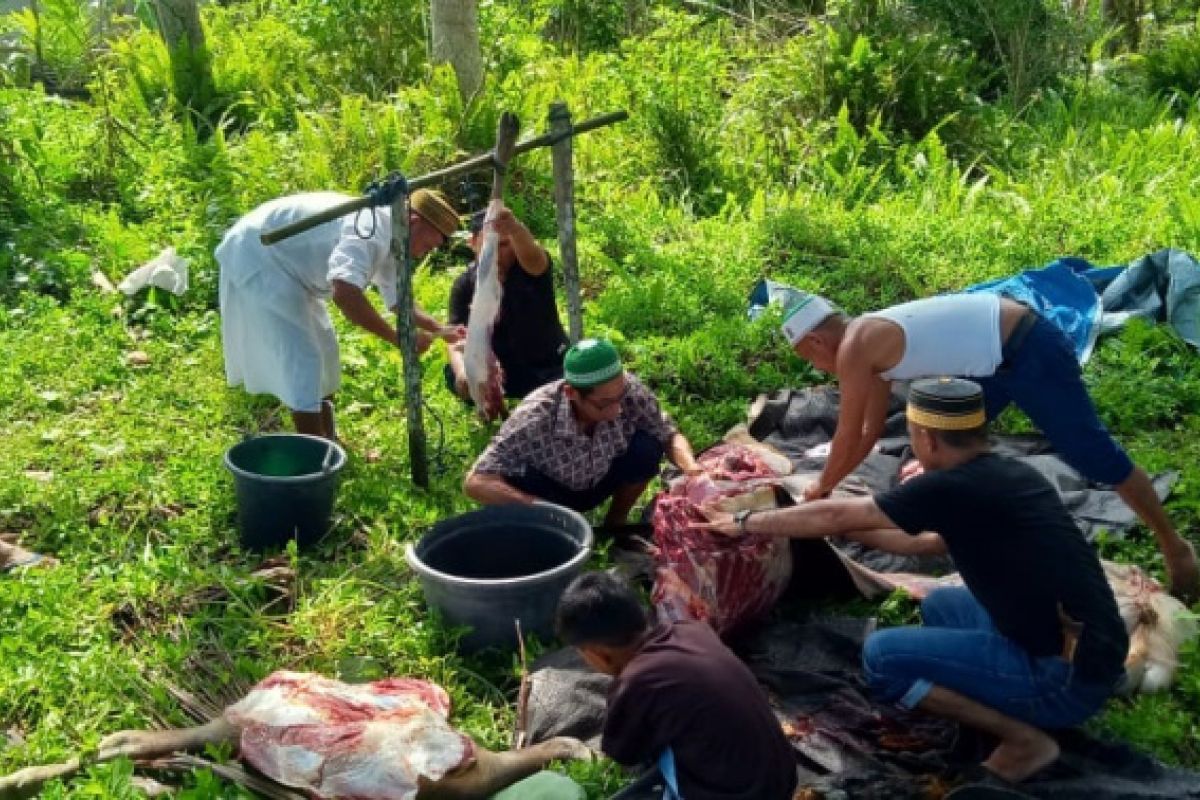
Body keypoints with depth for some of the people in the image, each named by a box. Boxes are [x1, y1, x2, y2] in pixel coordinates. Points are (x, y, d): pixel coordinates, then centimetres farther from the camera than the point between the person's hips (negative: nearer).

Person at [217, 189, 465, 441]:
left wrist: (440, 330, 10)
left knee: (322, 350, 17)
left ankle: (328, 445, 29)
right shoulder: (372, 229, -30)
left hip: (282, 265, 11)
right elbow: (345, 293, -46)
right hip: (255, 258, -11)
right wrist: (399, 338, -38)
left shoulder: (386, 239, 3)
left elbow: (397, 301, 19)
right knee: (300, 358, -12)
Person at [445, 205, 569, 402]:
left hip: (549, 367, -2)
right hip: (500, 371, 2)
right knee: (454, 375, -25)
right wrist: (462, 370, -40)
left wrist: (515, 228, -69)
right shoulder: (465, 284, -8)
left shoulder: (530, 267, -18)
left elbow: (532, 255, -45)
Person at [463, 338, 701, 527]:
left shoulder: (629, 391, -30)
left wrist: (692, 468, -37)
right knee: (518, 482, -35)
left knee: (647, 447, -25)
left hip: (599, 483, 3)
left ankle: (615, 524, 2)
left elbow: (669, 436, -15)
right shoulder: (534, 419, -38)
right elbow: (476, 483, -38)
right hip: (550, 492, -3)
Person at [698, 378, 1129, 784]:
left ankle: (1024, 738, -4)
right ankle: (1017, 712, 11)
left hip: (1066, 677, -9)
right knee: (940, 606, 24)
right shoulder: (1008, 475, 9)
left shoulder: (952, 489, -15)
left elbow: (834, 516, -4)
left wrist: (744, 523, 8)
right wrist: (851, 530, 30)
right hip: (1093, 650, 9)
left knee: (881, 654, -7)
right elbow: (925, 541, 25)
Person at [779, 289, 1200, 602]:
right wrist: (833, 484, 27)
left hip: (1030, 351, -10)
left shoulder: (853, 348, -14)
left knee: (1094, 456, -1)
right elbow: (869, 433, 23)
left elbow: (847, 437, -4)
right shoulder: (872, 341, 14)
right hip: (1000, 352, 10)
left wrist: (821, 486, 12)